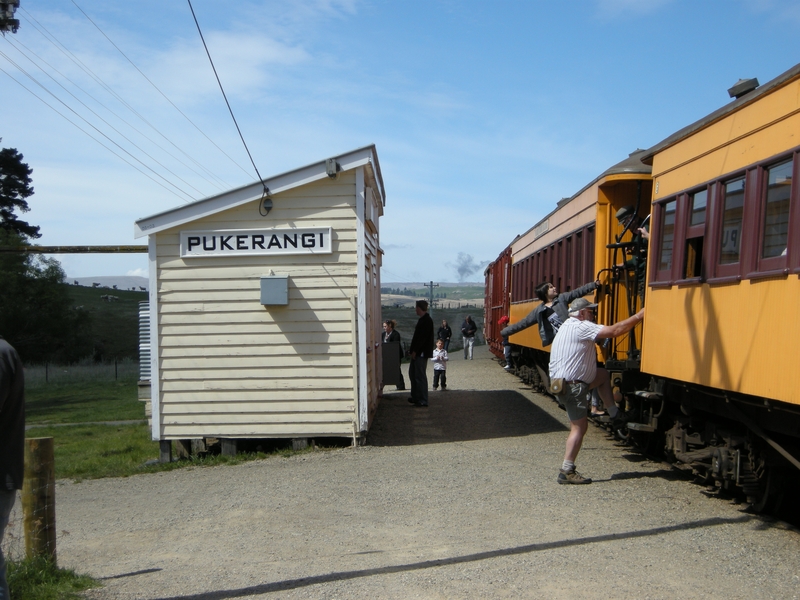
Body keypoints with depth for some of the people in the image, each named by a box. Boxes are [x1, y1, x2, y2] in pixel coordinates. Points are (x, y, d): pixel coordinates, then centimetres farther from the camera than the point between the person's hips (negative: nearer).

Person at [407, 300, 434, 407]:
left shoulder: (427, 321, -15)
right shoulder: (423, 320, 15)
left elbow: (422, 338, -21)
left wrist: (414, 351, -19)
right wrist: (412, 350, 15)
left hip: (421, 353, -10)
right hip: (417, 353, 10)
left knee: (420, 376, -7)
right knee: (413, 374, 16)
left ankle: (423, 400, -2)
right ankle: (415, 397, 26)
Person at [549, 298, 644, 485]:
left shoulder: (570, 326, 14)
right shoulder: (581, 327, -16)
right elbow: (615, 331, -20)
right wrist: (639, 316, -12)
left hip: (564, 380, 10)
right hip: (571, 387, -10)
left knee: (603, 374, 21)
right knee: (579, 427, -3)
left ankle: (614, 414, 23)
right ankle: (566, 472, 0)